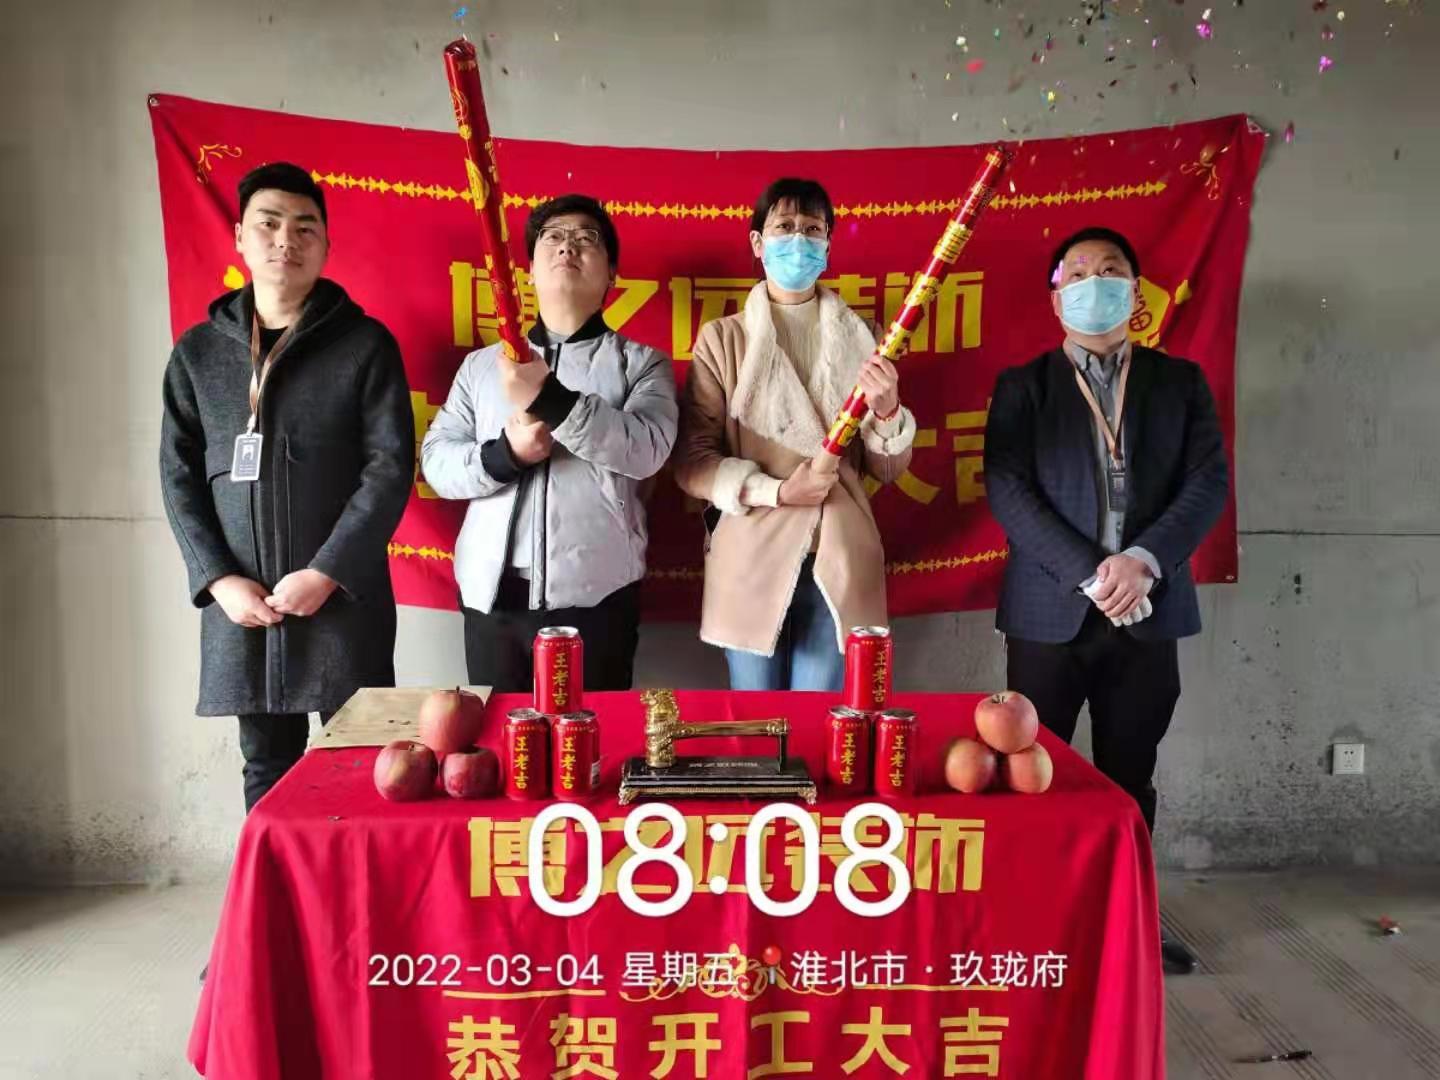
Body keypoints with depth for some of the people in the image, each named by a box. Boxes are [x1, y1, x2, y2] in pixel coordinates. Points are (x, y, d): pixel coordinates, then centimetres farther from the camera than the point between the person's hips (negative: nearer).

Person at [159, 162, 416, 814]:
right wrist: (218, 579, -4)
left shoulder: (365, 344, 1)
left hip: (344, 600, -3)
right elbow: (179, 474, 9)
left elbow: (390, 467, -6)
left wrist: (327, 572, -13)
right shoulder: (198, 350, 11)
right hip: (239, 603, 3)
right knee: (267, 770, 12)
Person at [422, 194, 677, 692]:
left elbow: (645, 450, -13)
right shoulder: (481, 364, 12)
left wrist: (549, 398, -24)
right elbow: (436, 460, 6)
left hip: (595, 595, -2)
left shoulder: (641, 363, 4)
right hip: (493, 594, 3)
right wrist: (504, 453, -14)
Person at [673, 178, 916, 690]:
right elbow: (692, 461, -2)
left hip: (838, 564, 2)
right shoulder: (722, 339, 2)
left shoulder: (860, 340, 8)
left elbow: (888, 468, 8)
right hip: (752, 561, -1)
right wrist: (777, 491, -14)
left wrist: (886, 411, -11)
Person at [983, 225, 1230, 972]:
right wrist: (1091, 575, -17)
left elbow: (1209, 482, 0)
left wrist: (1142, 561, -16)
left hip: (1148, 610, 2)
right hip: (1050, 610, -2)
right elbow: (1007, 491, -8)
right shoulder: (1023, 386, 4)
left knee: (1130, 776, 12)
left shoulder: (1179, 381, 11)